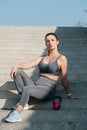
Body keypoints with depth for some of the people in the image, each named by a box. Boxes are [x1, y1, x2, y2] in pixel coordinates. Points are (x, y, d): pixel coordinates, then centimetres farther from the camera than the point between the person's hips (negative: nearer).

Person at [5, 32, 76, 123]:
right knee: (18, 71, -12)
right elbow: (29, 65, 2)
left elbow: (64, 79, 3)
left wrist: (69, 95, 4)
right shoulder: (42, 58, 18)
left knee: (26, 88, -34)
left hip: (48, 90, -6)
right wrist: (16, 66, -17)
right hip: (36, 86, 6)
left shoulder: (61, 58, 1)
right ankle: (24, 102, -15)